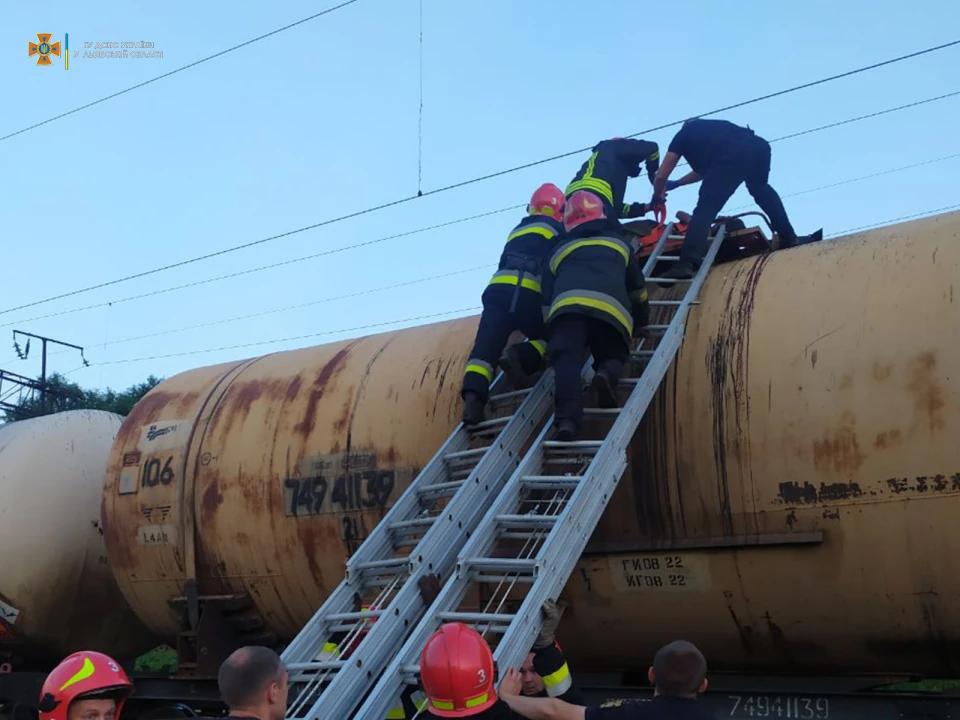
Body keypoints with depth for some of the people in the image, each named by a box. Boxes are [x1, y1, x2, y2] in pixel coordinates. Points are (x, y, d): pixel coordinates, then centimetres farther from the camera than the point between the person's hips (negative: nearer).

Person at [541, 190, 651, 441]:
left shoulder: (559, 251, 35)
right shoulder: (618, 242, 35)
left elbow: (546, 301, 31)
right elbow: (637, 290, 42)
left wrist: (552, 333, 39)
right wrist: (641, 322, 56)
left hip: (565, 307, 0)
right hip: (610, 310, 0)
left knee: (567, 362, -9)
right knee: (613, 357, 19)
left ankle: (567, 419, -35)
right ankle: (606, 374, -18)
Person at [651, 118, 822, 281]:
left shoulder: (683, 134, 31)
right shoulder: (710, 128, 46)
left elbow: (661, 176, 30)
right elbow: (705, 169, 57)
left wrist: (657, 198, 49)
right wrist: (676, 183, 65)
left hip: (731, 156, -6)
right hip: (758, 146, 6)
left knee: (705, 209, -5)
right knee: (760, 188, 34)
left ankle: (687, 263, -20)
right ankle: (789, 238, 32)